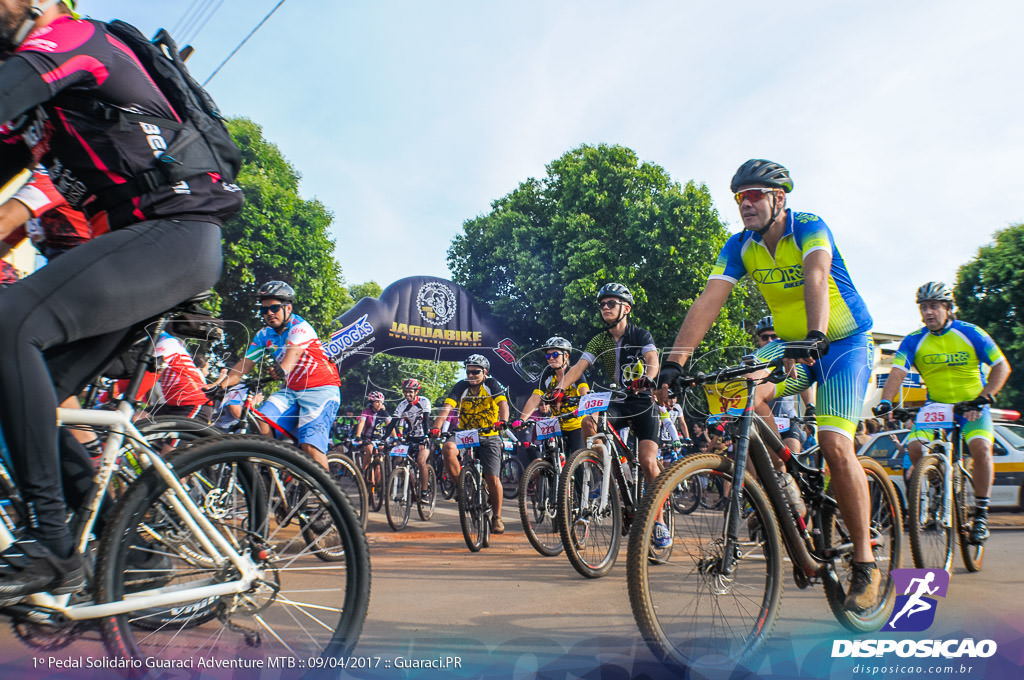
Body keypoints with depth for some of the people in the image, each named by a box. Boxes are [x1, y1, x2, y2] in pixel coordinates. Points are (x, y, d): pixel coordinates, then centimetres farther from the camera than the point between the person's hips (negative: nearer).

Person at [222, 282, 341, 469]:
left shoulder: (300, 327, -15)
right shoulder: (264, 335, 5)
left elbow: (292, 355, -33)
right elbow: (243, 364, 0)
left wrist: (280, 372, -53)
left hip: (321, 389, -7)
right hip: (291, 390, 7)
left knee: (310, 445, -23)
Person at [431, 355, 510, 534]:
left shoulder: (492, 385, -6)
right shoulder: (461, 387, -4)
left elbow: (503, 403, -22)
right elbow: (446, 408, -16)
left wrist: (503, 421, -43)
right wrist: (436, 427, -33)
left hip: (489, 437, -1)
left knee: (492, 478, -10)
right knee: (448, 448, -32)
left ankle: (497, 517, 12)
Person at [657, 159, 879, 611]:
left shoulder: (809, 228, -19)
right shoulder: (740, 247, -6)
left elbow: (816, 277, -38)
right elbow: (708, 301, -17)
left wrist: (816, 337, -57)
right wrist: (675, 362, -28)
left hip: (843, 342, -4)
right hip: (790, 344, 5)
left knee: (834, 444, -18)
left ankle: (865, 565, -1)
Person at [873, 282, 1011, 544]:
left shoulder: (970, 333, -9)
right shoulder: (913, 341, -6)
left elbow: (1002, 367, -8)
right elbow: (897, 373, -17)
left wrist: (984, 398, -22)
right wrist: (885, 402, -35)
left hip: (972, 407, -2)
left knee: (980, 447, -28)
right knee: (914, 446, -21)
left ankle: (981, 513, -9)